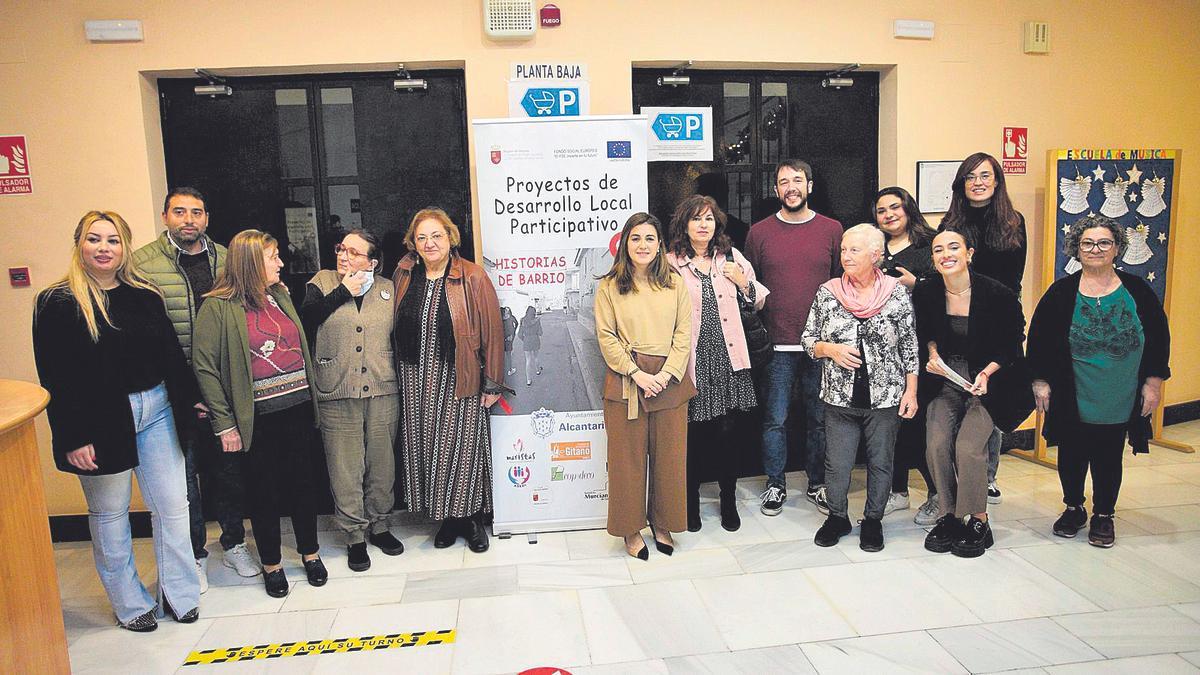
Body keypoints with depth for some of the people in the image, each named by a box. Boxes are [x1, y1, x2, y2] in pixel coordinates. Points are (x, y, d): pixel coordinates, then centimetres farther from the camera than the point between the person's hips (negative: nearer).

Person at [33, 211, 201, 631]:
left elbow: (170, 353, 12)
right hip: (102, 420, -4)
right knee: (110, 515, 10)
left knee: (172, 506, 7)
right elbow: (54, 378, -10)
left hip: (155, 410, 4)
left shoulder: (144, 295, 7)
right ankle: (130, 604, 26)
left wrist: (189, 399, 11)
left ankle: (179, 594, 22)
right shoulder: (59, 302, -7)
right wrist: (73, 438, -14)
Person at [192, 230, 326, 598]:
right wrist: (224, 423, -11)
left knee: (304, 483, 12)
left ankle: (310, 553, 29)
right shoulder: (218, 307, -8)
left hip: (298, 409, 5)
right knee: (264, 491, 8)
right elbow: (204, 366, -9)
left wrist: (311, 398, 9)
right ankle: (271, 564, 26)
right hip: (258, 419, -5)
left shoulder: (281, 296, 10)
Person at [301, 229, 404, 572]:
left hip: (383, 391, 2)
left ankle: (379, 525, 30)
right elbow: (304, 319, -13)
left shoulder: (387, 288, 8)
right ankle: (355, 535, 19)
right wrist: (343, 292, -12)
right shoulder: (322, 282, 4)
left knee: (382, 463, 11)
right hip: (338, 394, -2)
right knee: (345, 467, 3)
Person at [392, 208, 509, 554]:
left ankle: (473, 518, 20)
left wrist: (492, 383, -9)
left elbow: (492, 331, -8)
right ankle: (447, 517, 25)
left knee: (464, 445, 2)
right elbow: (398, 328, 14)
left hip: (459, 380, -4)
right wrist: (400, 375, 10)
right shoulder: (404, 276, 5)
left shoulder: (473, 277, -9)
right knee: (428, 447, 9)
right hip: (417, 381, 4)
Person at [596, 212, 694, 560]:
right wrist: (637, 373, -12)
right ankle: (631, 528, 19)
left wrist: (666, 375, -8)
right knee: (628, 456, 4)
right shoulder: (609, 286, 3)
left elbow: (683, 334, 4)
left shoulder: (675, 283, 8)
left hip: (670, 380, 2)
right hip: (625, 380, -2)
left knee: (669, 454, 8)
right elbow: (606, 336, -3)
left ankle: (662, 523, 26)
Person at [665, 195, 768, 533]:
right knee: (693, 432, 5)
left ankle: (729, 501, 24)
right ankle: (691, 502, 24)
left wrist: (744, 283, -2)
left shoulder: (731, 257, 10)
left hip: (727, 357, 2)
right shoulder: (671, 263, -1)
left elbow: (760, 301, 17)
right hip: (692, 359, -2)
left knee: (726, 431, 6)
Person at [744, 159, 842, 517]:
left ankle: (818, 484, 26)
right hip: (777, 345, -1)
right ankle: (775, 485, 21)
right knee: (775, 419, 5)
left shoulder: (832, 229, 5)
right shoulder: (759, 232, 4)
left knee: (819, 418, 10)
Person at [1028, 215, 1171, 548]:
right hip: (1072, 399, 0)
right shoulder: (1061, 293, -4)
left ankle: (1104, 516, 28)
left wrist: (1153, 382, 2)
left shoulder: (1137, 291, 0)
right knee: (1072, 455, 11)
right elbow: (1037, 337, 0)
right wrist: (1040, 381, -3)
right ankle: (1073, 508, 32)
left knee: (1109, 458, 9)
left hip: (1120, 401, 0)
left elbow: (1159, 337, 5)